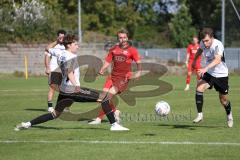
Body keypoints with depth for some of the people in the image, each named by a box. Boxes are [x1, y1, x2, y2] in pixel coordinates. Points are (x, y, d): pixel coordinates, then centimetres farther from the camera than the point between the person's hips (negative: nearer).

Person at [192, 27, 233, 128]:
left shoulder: (218, 45, -30)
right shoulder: (203, 43, -11)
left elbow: (217, 60, -46)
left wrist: (205, 68, -59)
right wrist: (195, 60, 28)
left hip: (221, 75, -4)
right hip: (209, 73, 4)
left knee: (223, 100, 8)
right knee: (199, 88, -23)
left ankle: (229, 115, 40)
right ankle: (200, 115, -18)